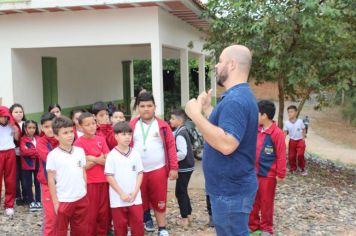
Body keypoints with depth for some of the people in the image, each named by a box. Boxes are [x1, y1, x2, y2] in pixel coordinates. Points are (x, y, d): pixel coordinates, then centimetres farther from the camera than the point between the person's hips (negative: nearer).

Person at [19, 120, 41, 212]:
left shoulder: (38, 138, 6)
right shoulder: (23, 139, -5)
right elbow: (24, 151, -17)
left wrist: (32, 152, -17)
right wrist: (37, 152, -18)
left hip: (38, 164, 3)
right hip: (27, 164, -3)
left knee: (38, 183, 9)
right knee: (28, 184, 4)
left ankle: (38, 201, 18)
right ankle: (31, 202, 12)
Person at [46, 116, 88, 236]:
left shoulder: (80, 151, 1)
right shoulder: (53, 155, -12)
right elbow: (51, 180, -8)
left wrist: (85, 192, 9)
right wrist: (55, 202, -8)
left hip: (81, 199, 4)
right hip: (63, 200, -4)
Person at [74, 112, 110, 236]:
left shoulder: (101, 139, 6)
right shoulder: (79, 142, -9)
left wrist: (92, 158, -12)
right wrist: (98, 160, -12)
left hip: (103, 181, 5)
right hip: (89, 183, -4)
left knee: (104, 212, 11)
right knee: (91, 213, 4)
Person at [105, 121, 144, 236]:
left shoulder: (135, 154, 1)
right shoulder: (112, 155, -9)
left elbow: (140, 173, 5)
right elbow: (109, 176, -8)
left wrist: (135, 192, -6)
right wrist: (121, 194, -11)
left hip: (135, 197, 3)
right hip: (118, 198, -2)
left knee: (138, 223, 6)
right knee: (120, 225, 9)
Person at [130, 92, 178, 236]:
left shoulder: (163, 125, 0)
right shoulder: (131, 126, 2)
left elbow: (171, 146, 0)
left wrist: (173, 167, -4)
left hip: (158, 170, -1)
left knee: (159, 201, 7)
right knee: (141, 201, 10)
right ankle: (146, 220, 28)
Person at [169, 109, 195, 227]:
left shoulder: (179, 134, -20)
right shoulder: (181, 131, 9)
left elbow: (182, 153, -28)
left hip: (184, 168, -9)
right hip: (186, 167, 9)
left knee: (180, 192, 0)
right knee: (183, 191, 18)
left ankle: (184, 218, 8)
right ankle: (188, 214, 27)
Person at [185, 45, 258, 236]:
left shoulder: (236, 100, -22)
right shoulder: (239, 96, 11)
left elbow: (226, 144, -33)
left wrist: (196, 115, -27)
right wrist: (207, 109, 11)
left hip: (230, 190, -10)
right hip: (231, 186, 10)